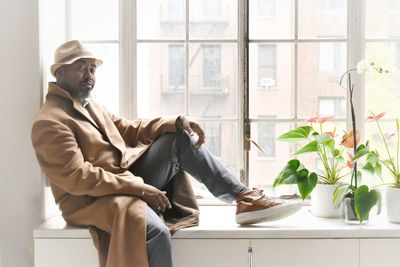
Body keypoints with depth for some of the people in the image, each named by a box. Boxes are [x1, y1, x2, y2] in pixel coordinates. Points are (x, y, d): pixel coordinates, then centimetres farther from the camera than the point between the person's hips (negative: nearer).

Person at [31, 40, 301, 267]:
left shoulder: (91, 107, 16)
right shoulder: (50, 123, -15)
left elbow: (130, 129, 13)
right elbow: (77, 178, -23)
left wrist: (177, 122, -5)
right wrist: (140, 187, -23)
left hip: (128, 183, 9)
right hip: (93, 201, -9)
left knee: (179, 136, 0)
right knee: (156, 230, -37)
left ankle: (245, 198, -6)